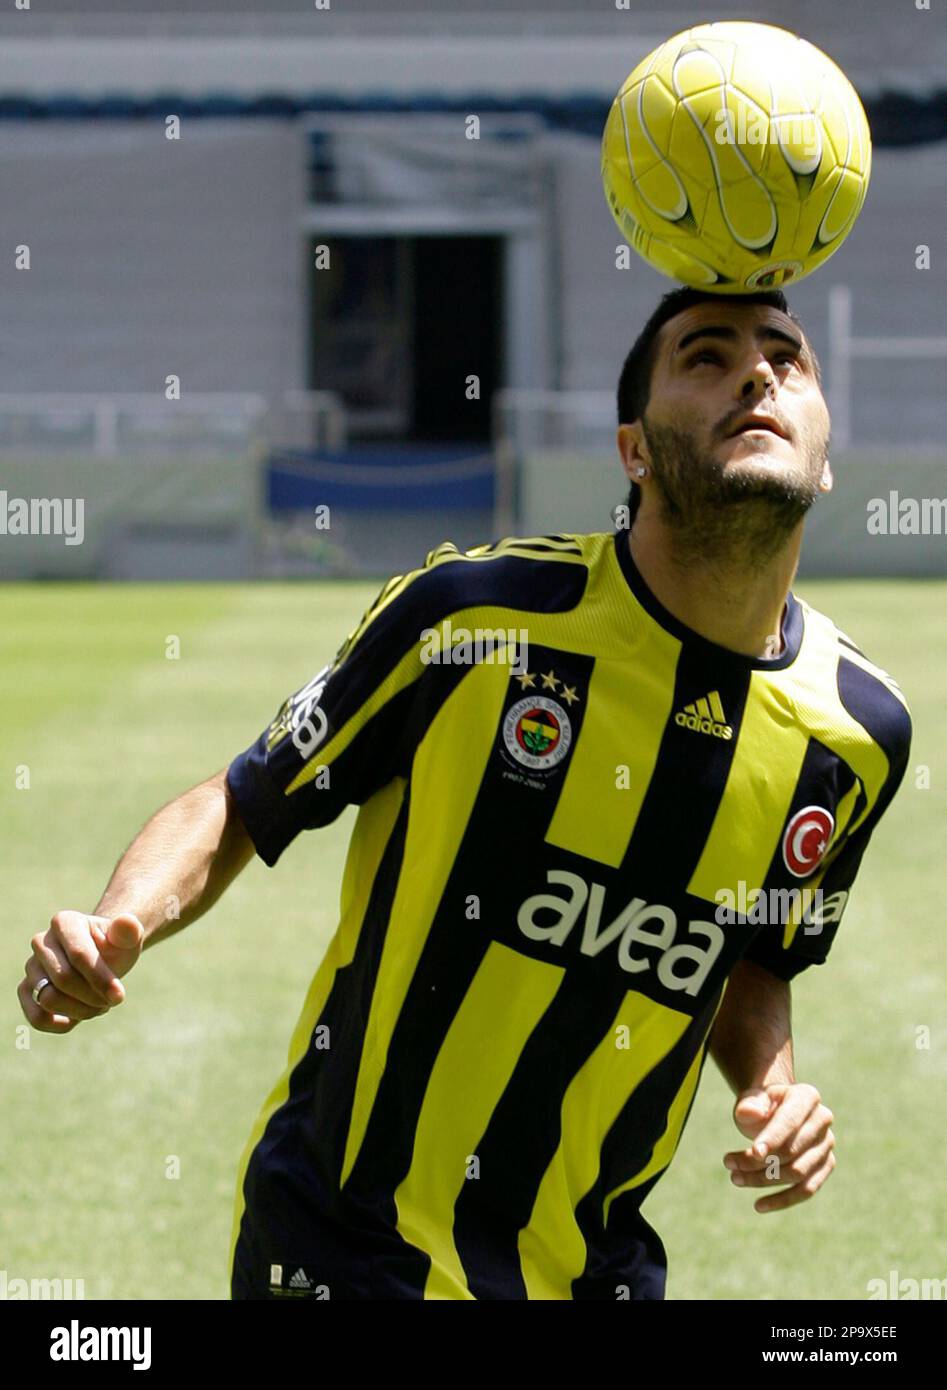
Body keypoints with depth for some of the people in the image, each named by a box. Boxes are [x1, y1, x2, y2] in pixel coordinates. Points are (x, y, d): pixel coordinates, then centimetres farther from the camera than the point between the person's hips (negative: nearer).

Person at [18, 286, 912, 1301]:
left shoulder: (859, 730, -4)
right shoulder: (468, 615, -15)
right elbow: (234, 811, -4)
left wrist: (774, 1086, -5)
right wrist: (117, 927, -22)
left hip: (593, 1261, 4)